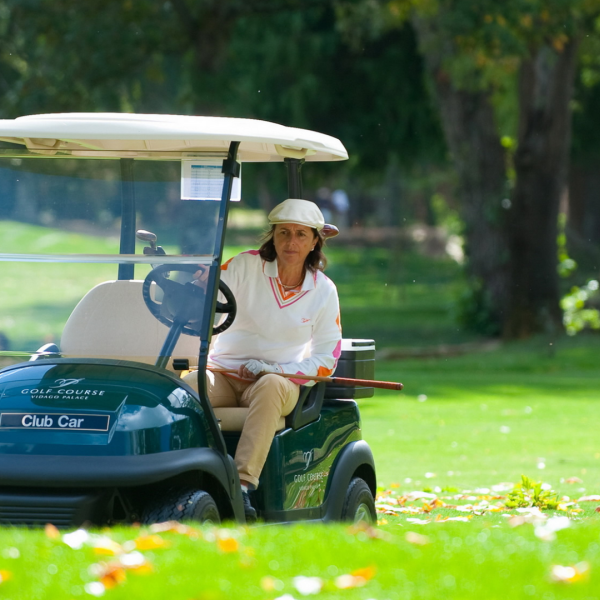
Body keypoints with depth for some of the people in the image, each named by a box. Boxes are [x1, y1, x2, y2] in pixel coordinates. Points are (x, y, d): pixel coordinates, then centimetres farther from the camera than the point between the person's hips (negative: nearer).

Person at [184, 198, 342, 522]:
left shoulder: (324, 291, 3)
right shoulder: (245, 266, 0)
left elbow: (326, 360, 3)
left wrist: (275, 369, -11)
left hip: (280, 379, 0)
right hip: (223, 372, 0)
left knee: (270, 387, -37)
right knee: (189, 384, -33)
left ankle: (243, 485, -45)